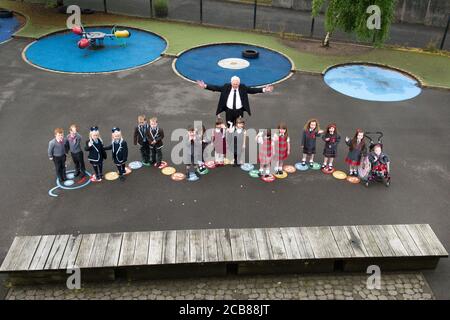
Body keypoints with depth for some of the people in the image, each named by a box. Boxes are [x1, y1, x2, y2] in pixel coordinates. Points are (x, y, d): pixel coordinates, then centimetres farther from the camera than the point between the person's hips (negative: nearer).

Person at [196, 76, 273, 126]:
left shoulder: (243, 88, -4)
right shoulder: (226, 87, -5)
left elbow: (253, 90, -7)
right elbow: (216, 88, -5)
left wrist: (264, 89, -18)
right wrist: (205, 86, -13)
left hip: (239, 111, 0)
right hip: (229, 111, 0)